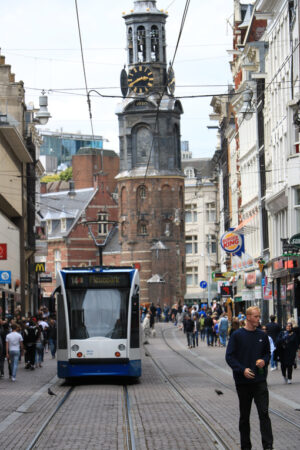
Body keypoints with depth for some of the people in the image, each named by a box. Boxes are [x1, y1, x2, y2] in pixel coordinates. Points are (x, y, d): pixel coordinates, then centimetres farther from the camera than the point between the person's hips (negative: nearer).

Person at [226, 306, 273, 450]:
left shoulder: (262, 335, 6)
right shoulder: (237, 335, -3)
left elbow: (267, 352, 19)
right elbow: (229, 357, -5)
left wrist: (264, 360, -4)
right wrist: (242, 370, -18)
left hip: (260, 380, 1)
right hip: (243, 381, -1)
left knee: (264, 413, -9)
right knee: (244, 415, 9)